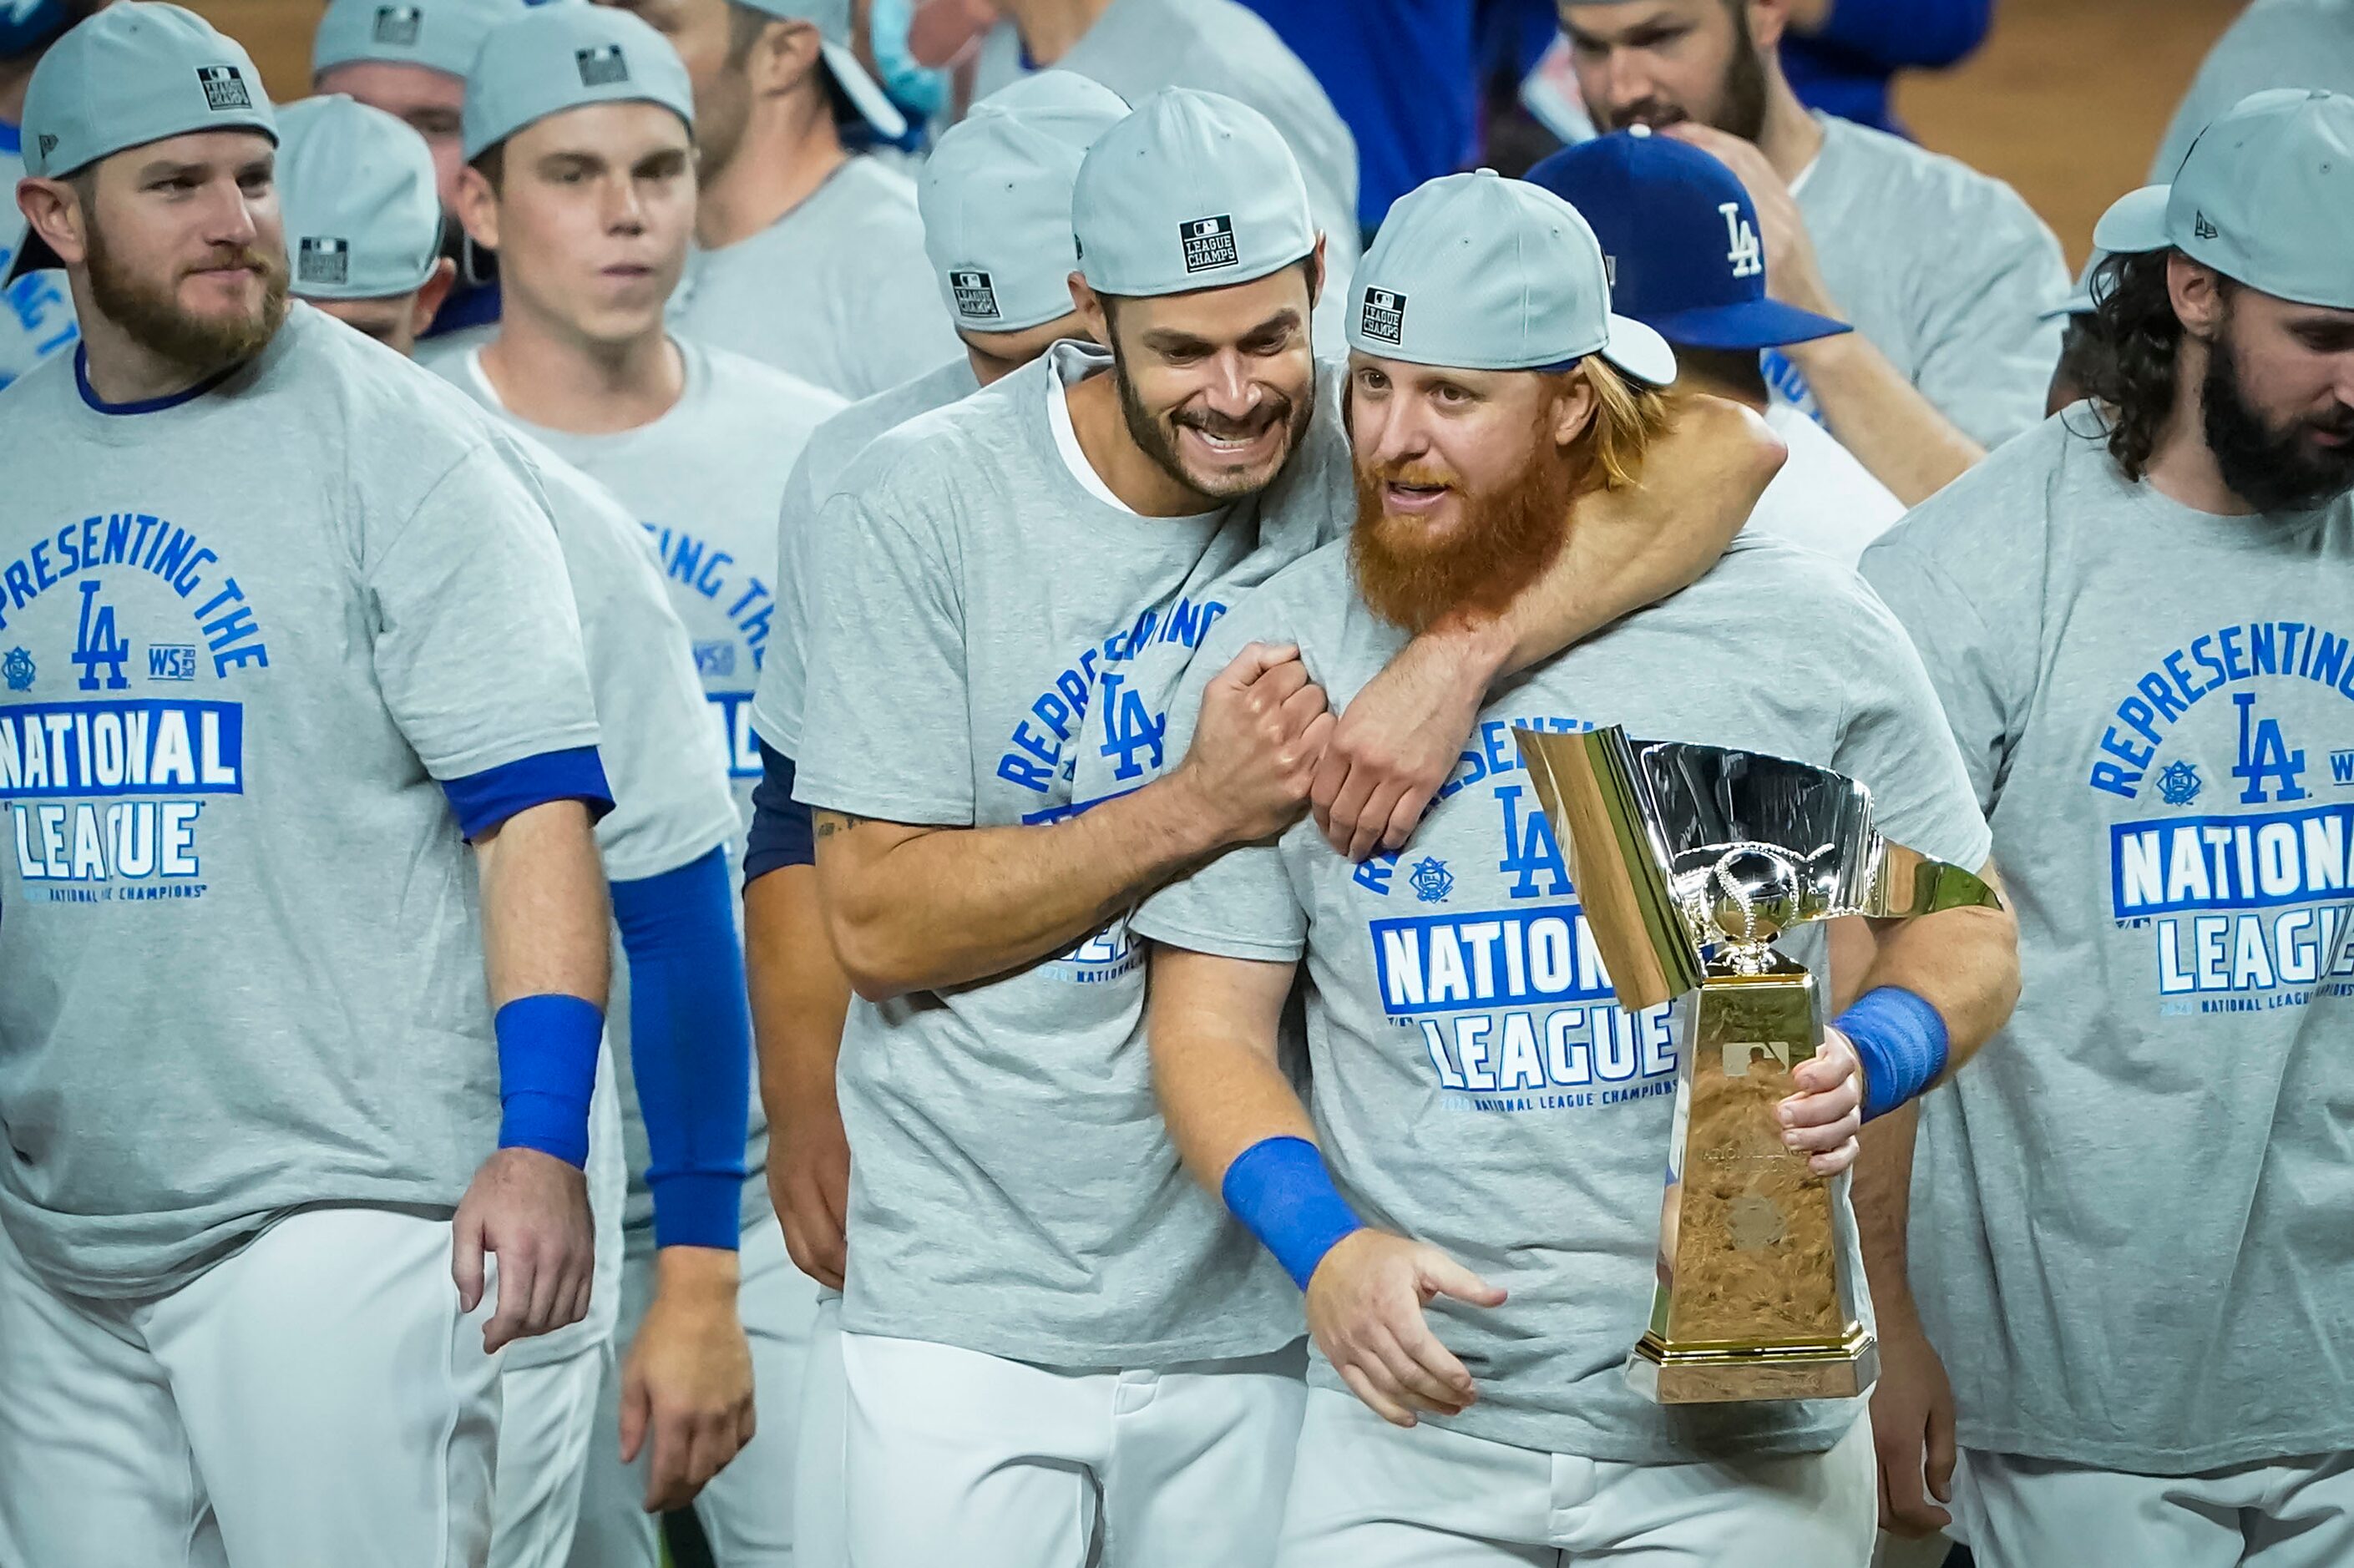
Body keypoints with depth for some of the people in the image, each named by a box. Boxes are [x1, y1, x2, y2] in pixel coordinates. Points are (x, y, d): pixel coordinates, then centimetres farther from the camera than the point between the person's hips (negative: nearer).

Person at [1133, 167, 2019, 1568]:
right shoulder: (1272, 655, 1)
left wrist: (1863, 1065, -14)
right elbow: (1211, 1021, 4)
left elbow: (1965, 929, 7)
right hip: (1416, 1412, 1)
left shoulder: (1804, 633, -2)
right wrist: (1324, 1243, -13)